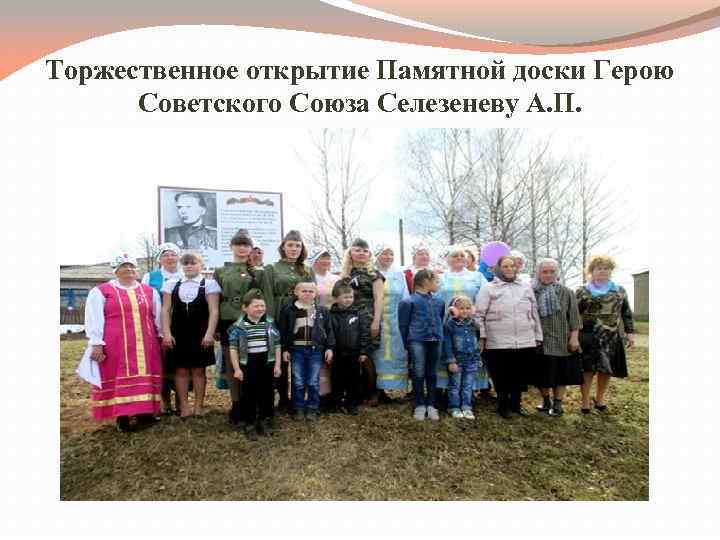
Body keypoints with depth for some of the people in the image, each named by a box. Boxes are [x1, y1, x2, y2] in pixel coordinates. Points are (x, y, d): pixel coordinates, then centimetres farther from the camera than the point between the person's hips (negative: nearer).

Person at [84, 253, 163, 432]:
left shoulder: (149, 291, 11)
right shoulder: (100, 291, 1)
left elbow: (158, 316, 17)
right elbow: (93, 318, -3)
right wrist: (96, 343, -9)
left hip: (146, 344, 3)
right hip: (115, 345, -3)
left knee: (145, 377, 6)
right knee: (119, 379, 1)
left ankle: (144, 412, 17)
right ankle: (122, 416, 8)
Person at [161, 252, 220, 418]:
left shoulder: (209, 284, -1)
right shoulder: (171, 284, 8)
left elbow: (213, 311, -6)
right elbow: (165, 310, 4)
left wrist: (209, 334, -14)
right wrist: (167, 333, -6)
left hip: (200, 335, -2)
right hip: (178, 334, 2)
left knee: (198, 370, 6)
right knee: (180, 370, 6)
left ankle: (199, 405, 17)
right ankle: (184, 407, 16)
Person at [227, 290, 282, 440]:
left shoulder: (270, 324, -1)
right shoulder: (238, 326, -8)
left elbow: (277, 346, 4)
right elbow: (233, 349, -5)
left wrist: (277, 365, 2)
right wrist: (236, 368, -8)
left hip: (266, 364, 2)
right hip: (247, 365, -2)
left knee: (267, 393, 11)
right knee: (248, 394, 7)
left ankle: (266, 420, 27)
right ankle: (249, 423, 20)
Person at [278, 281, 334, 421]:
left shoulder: (322, 311, 3)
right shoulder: (288, 310, -1)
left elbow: (328, 330, 6)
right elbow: (283, 331, 0)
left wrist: (329, 348, 0)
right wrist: (284, 349, -3)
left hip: (316, 349, 1)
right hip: (297, 349, -1)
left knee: (313, 382, 7)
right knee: (298, 382, 7)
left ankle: (312, 409, 21)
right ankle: (298, 408, 22)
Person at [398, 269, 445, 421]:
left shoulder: (439, 302, 12)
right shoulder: (409, 301, -4)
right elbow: (403, 324, -2)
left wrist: (439, 336, 16)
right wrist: (407, 343, -2)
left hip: (435, 341, 5)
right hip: (417, 341, -5)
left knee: (432, 374, 11)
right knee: (419, 374, -1)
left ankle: (430, 405, 20)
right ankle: (419, 406, 11)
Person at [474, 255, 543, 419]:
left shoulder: (526, 288, 16)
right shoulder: (488, 288, 1)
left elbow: (534, 314, 19)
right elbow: (479, 315, -3)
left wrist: (538, 337, 16)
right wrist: (481, 337, -9)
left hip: (526, 342, 4)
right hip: (498, 343, -4)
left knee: (520, 377, 12)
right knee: (501, 378, 6)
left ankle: (516, 404, 31)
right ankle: (503, 405, 24)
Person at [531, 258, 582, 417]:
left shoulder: (565, 292, 2)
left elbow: (574, 316, 1)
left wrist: (574, 337, -6)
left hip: (561, 342, -1)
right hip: (538, 342, 1)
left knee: (560, 374, 5)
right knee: (541, 374, 8)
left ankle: (557, 404, 19)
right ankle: (546, 401, 27)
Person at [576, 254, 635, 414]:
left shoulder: (619, 290, 10)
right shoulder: (582, 292, 1)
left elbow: (627, 313, 13)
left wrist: (630, 332, 7)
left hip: (612, 338, 3)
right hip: (589, 338, -3)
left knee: (607, 370, 9)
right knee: (588, 369, -2)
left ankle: (600, 399, 27)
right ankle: (585, 401, 10)